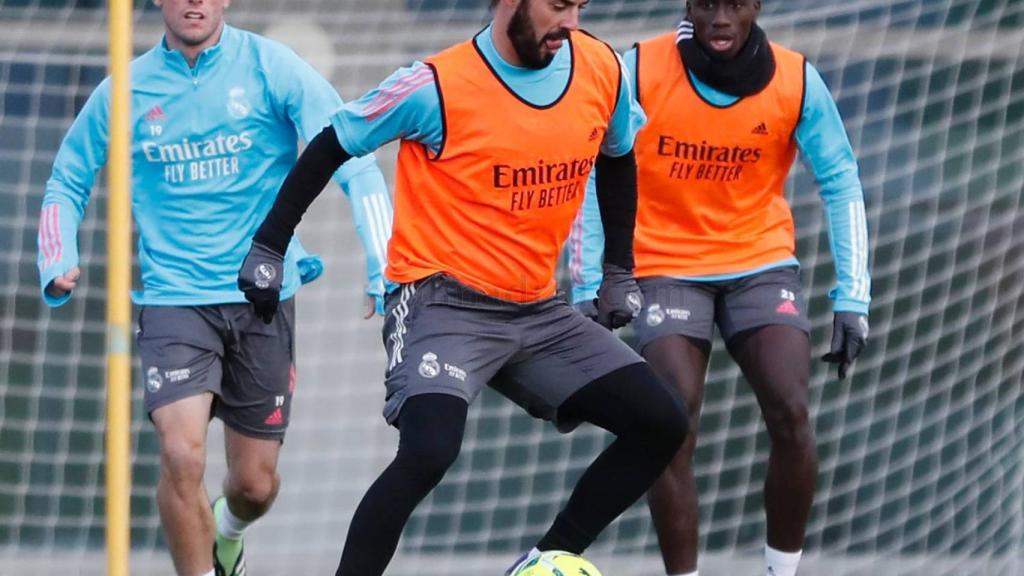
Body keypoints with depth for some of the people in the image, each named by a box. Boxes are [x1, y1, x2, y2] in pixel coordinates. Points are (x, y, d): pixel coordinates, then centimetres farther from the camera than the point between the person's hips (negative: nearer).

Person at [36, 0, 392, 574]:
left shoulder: (272, 69, -5)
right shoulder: (125, 91, 1)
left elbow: (352, 158, -9)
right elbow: (67, 182, 16)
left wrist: (384, 265, -20)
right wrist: (58, 265, -1)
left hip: (264, 296, 0)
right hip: (173, 298, 0)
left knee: (256, 483, 8)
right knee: (183, 456, -22)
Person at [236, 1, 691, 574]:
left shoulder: (604, 72, -1)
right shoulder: (438, 86, -16)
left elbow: (617, 159, 20)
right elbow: (331, 147, -4)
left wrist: (620, 270, 19)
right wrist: (268, 248, -4)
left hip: (539, 311, 6)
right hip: (444, 302, -6)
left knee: (661, 423, -3)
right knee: (429, 452, -29)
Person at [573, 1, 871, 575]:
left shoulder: (797, 82, -10)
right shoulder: (640, 72, -13)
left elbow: (841, 182, -1)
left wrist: (853, 298, -5)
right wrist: (588, 287, -6)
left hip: (762, 264, 1)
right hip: (669, 266, -1)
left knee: (791, 415, -16)